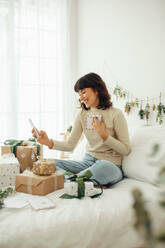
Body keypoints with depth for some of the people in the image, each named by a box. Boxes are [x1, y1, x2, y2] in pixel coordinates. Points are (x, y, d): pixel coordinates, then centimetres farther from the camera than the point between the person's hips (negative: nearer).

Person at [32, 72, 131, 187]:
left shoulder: (115, 114, -6)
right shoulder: (82, 115, 9)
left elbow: (126, 150, -6)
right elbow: (70, 145, 1)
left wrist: (104, 135, -16)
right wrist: (49, 142, -16)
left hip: (111, 166, -4)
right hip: (87, 162, 5)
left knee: (103, 166, -42)